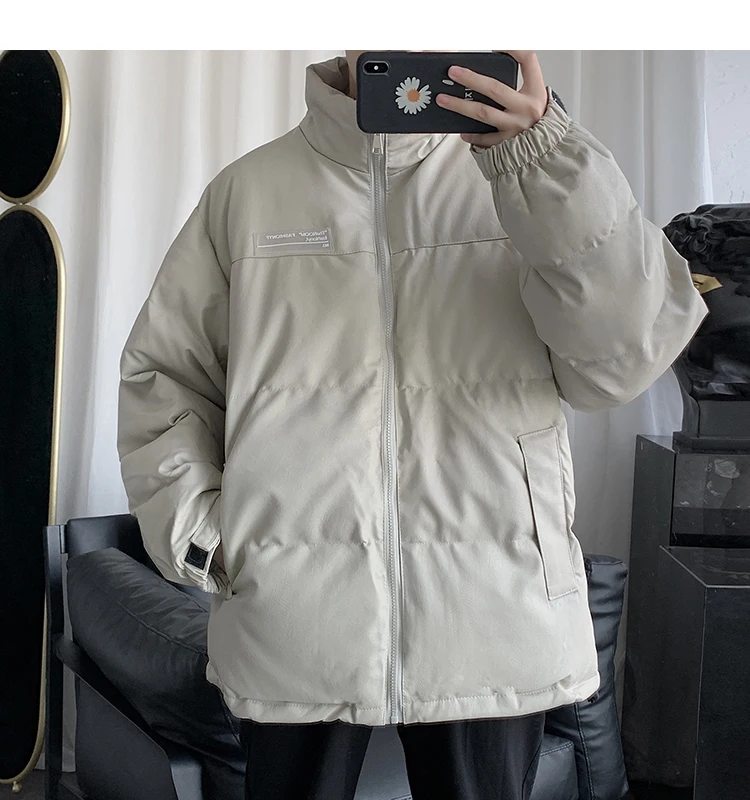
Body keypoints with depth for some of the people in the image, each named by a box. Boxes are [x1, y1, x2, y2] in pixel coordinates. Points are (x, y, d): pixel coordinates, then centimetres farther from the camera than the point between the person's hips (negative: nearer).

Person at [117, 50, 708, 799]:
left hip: (496, 622, 0)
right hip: (295, 624, 1)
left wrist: (540, 154, -19)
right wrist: (199, 531, 0)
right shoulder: (248, 190, 5)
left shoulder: (521, 180, 4)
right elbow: (161, 371, 11)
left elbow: (627, 357, -10)